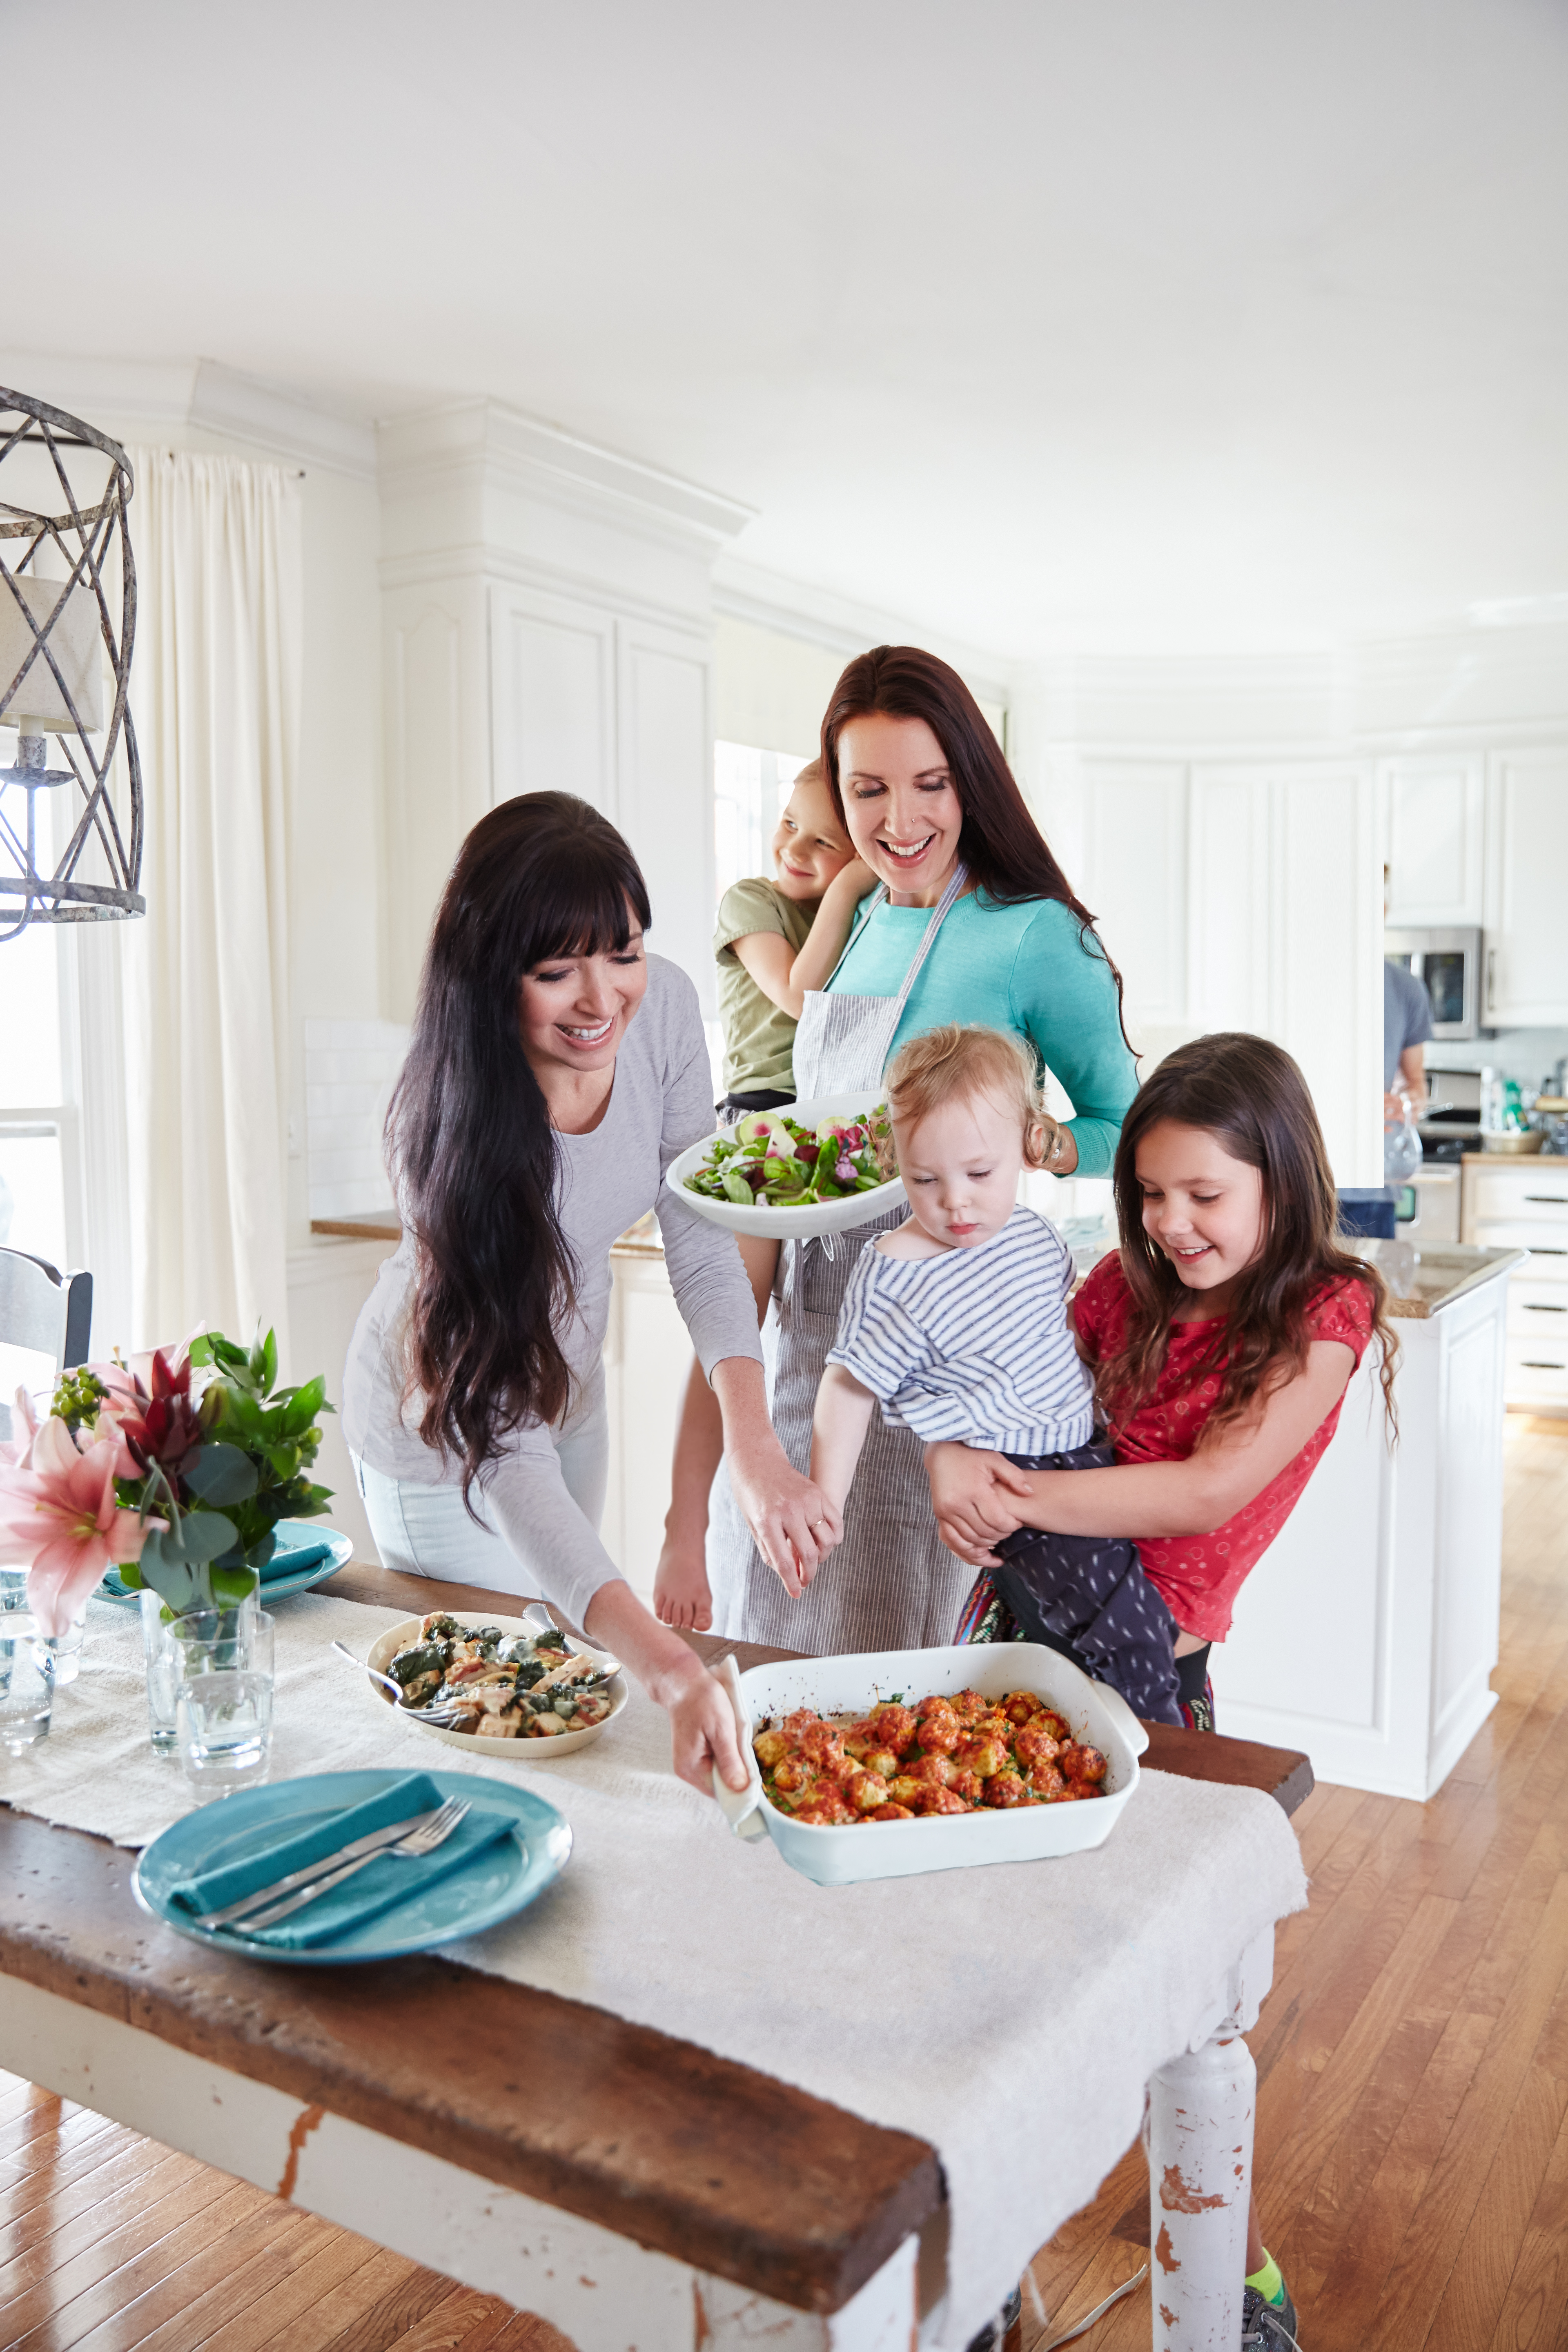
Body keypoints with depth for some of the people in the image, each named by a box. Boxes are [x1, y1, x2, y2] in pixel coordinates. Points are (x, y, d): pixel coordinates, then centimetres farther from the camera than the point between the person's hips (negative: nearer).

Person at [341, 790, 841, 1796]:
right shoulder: (456, 1128, -38)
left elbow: (701, 1241, -13)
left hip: (571, 1384, 6)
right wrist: (667, 1665, -53)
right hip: (448, 1420, -5)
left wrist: (754, 1447, -27)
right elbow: (499, 1448, -43)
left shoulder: (664, 1006, -22)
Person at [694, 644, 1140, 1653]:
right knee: (767, 1628, 19)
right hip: (808, 1319, 7)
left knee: (885, 1665, 5)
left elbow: (1127, 1133, -5)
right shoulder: (863, 924, 9)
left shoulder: (1033, 935, -11)